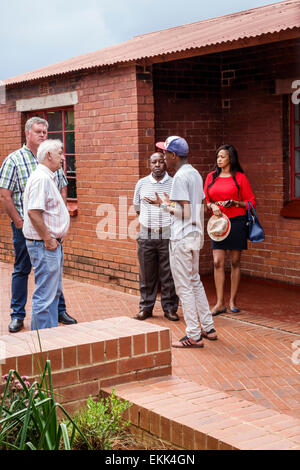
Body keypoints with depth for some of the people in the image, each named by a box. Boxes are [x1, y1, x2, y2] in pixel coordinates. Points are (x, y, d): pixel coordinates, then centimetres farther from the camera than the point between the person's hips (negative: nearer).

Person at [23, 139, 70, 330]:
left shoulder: (48, 178, 17)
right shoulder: (41, 178, -17)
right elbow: (33, 212, -25)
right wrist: (48, 239, -19)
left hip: (53, 243, 11)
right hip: (44, 245, -11)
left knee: (54, 292, 17)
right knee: (45, 295, -6)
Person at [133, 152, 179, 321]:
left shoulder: (174, 184, 2)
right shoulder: (142, 183, 9)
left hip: (167, 235, -2)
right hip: (146, 236, 2)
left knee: (169, 274, 2)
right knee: (147, 274, 6)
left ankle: (170, 307, 12)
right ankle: (146, 307, 16)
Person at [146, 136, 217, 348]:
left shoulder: (180, 177, -17)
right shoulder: (196, 174, 13)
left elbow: (185, 213, -22)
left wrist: (163, 205, -10)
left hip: (182, 238, -10)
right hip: (196, 235, 10)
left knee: (184, 286, -2)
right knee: (195, 282, 19)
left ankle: (194, 336, 3)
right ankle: (208, 327, 24)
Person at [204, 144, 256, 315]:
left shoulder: (240, 177, 0)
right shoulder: (211, 177, 10)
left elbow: (251, 202, 2)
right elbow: (206, 200, 18)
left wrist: (234, 203, -13)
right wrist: (212, 206, -4)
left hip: (237, 222, -3)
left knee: (235, 262, 3)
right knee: (218, 263, -4)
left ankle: (233, 301, 13)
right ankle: (220, 303, -1)